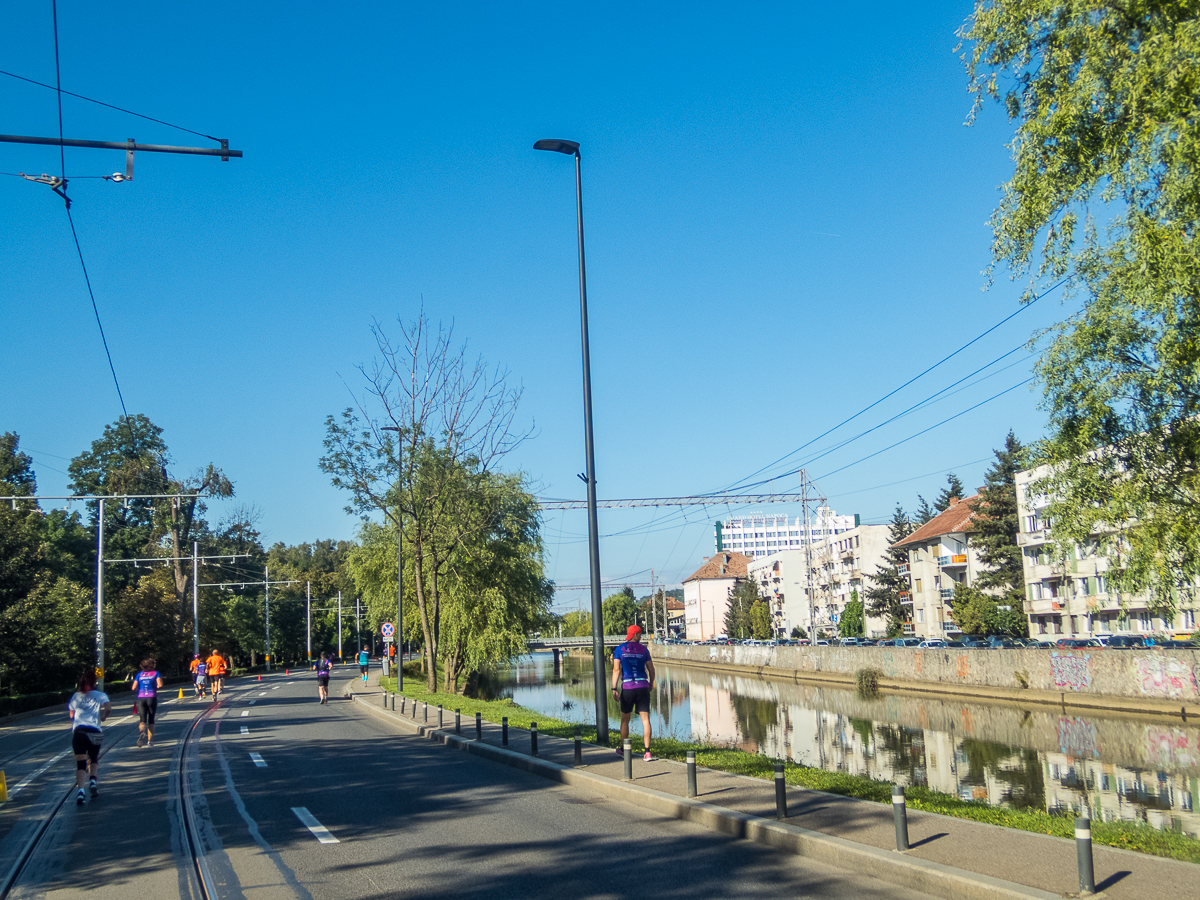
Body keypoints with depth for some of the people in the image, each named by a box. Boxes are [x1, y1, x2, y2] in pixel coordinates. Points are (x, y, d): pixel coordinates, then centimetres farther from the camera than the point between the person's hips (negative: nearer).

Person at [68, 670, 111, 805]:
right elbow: (108, 707, -11)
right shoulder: (100, 695, 6)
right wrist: (103, 717, 9)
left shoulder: (76, 696, 14)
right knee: (93, 759, 21)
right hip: (94, 731, -1)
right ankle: (92, 781, -3)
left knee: (80, 763, -1)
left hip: (78, 731, 1)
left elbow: (71, 714, 21)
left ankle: (80, 791, -18)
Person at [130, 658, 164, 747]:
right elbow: (160, 684, -11)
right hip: (152, 698, -1)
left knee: (142, 720, 0)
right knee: (151, 720, 11)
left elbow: (134, 688, 2)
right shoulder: (156, 673, 4)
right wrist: (156, 687, 10)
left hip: (141, 698, 1)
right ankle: (150, 741, 9)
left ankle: (142, 732, -34)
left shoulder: (139, 674, 10)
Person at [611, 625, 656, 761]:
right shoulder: (643, 649, 5)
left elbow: (616, 669, -5)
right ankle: (647, 752, -9)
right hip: (643, 686, 0)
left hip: (627, 687, 0)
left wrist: (614, 689, -4)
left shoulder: (619, 649, 2)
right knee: (645, 719, -1)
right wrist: (651, 684, 24)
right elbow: (651, 669, 8)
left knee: (625, 719, 15)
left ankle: (624, 750, 26)